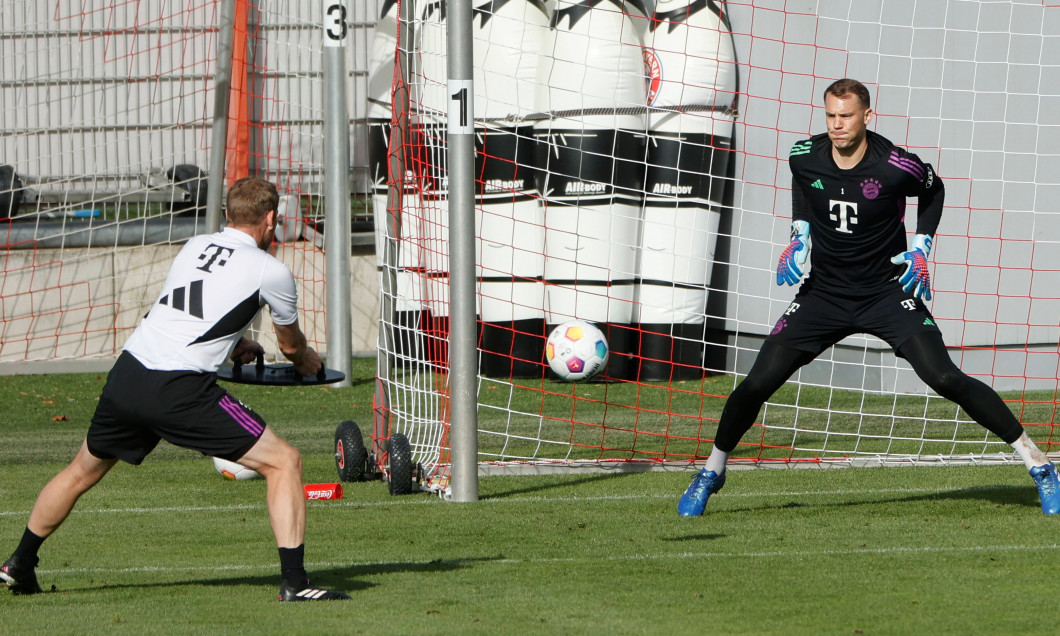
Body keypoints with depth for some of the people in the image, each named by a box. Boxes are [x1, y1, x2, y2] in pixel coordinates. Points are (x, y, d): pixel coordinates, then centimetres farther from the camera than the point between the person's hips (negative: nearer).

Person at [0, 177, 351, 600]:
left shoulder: (194, 248, 18)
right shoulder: (271, 271, 2)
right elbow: (291, 345, 19)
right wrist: (307, 362, 43)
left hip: (126, 374, 6)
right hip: (180, 390, -6)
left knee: (83, 470, 28)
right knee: (283, 462, 1)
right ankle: (293, 582, -8)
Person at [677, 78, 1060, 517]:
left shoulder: (896, 166, -19)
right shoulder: (804, 157, -9)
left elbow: (933, 191, 5)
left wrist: (921, 246, -5)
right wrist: (799, 235, 4)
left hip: (887, 293, -3)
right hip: (824, 294, 3)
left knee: (944, 378, -18)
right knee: (758, 382, -6)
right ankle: (712, 471, 16)